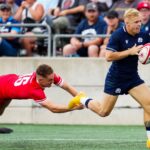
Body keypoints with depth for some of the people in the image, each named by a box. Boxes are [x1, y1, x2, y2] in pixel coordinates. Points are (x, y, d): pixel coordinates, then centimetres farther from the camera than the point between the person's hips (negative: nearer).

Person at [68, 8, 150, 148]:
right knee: (104, 112, 7)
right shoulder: (117, 35, -19)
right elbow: (108, 56, -25)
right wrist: (130, 52, -29)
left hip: (133, 78, 5)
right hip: (116, 78, -5)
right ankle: (82, 99, 35)